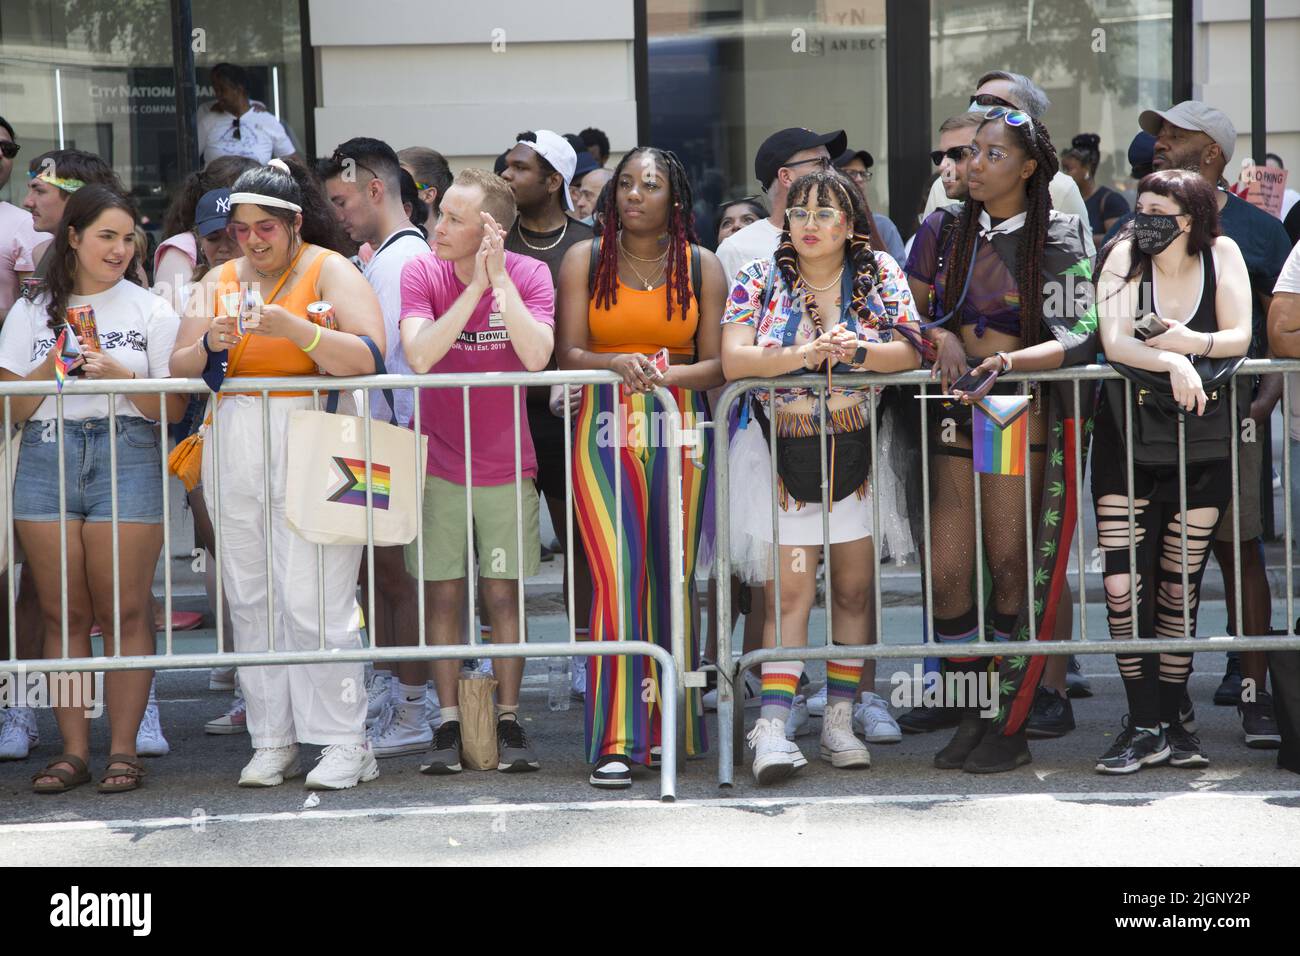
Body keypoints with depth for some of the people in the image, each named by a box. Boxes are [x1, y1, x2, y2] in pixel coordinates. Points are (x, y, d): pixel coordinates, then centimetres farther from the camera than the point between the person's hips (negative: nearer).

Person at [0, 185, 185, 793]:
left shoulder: (149, 311, 10)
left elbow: (174, 407, 5)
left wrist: (119, 376, -10)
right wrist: (54, 366, -6)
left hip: (127, 456, -2)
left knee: (123, 611, -6)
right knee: (64, 613, 0)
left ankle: (123, 749, -2)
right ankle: (73, 750, 4)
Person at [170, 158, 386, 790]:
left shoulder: (329, 271, 1)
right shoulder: (219, 281, 16)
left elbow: (366, 357, -14)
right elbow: (179, 372, 10)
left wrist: (292, 327, -24)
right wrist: (208, 344, -12)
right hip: (235, 448, 5)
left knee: (312, 600, -10)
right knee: (250, 599, 3)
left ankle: (344, 743, -5)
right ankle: (272, 742, 9)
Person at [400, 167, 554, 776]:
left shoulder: (529, 275, -10)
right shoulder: (422, 274, -9)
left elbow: (536, 356, -25)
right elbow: (419, 356, -23)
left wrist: (498, 277, -26)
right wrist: (474, 289, -27)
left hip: (505, 466, 0)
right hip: (438, 464, 0)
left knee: (504, 595, 5)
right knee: (442, 595, 3)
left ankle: (508, 721, 13)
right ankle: (449, 724, 10)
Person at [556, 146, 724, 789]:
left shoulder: (702, 266, 9)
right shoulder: (586, 260, 7)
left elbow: (716, 363, 3)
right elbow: (568, 354, 0)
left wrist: (667, 373, -16)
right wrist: (619, 364, -20)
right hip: (606, 430, -2)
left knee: (672, 582, 3)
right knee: (618, 579, -12)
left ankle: (668, 727, 14)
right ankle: (614, 743, -15)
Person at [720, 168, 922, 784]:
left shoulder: (881, 275, 3)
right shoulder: (760, 280, 0)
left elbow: (909, 352, -7)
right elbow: (733, 360, -12)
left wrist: (856, 351, -24)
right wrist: (802, 354, -24)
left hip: (859, 453, 2)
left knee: (853, 590, 5)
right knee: (789, 590, -9)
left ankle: (840, 721, 13)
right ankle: (773, 729, -15)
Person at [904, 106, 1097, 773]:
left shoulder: (1060, 238, -1)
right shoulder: (943, 230, 10)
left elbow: (1077, 340, -9)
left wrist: (1007, 360, -24)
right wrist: (943, 338, -8)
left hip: (1021, 412, -4)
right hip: (953, 413, 4)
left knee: (1011, 566, -4)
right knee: (946, 571, 0)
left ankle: (1009, 726, 3)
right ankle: (972, 718, 11)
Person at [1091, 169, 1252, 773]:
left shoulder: (1221, 254, -2)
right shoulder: (1126, 256, -5)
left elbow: (1240, 338, -9)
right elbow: (1114, 342, -18)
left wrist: (1191, 343, -29)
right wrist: (1171, 363, -35)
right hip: (1126, 440, -1)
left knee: (1179, 587, 5)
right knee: (1123, 585, -10)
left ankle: (1170, 721, 14)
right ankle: (1144, 727, -2)